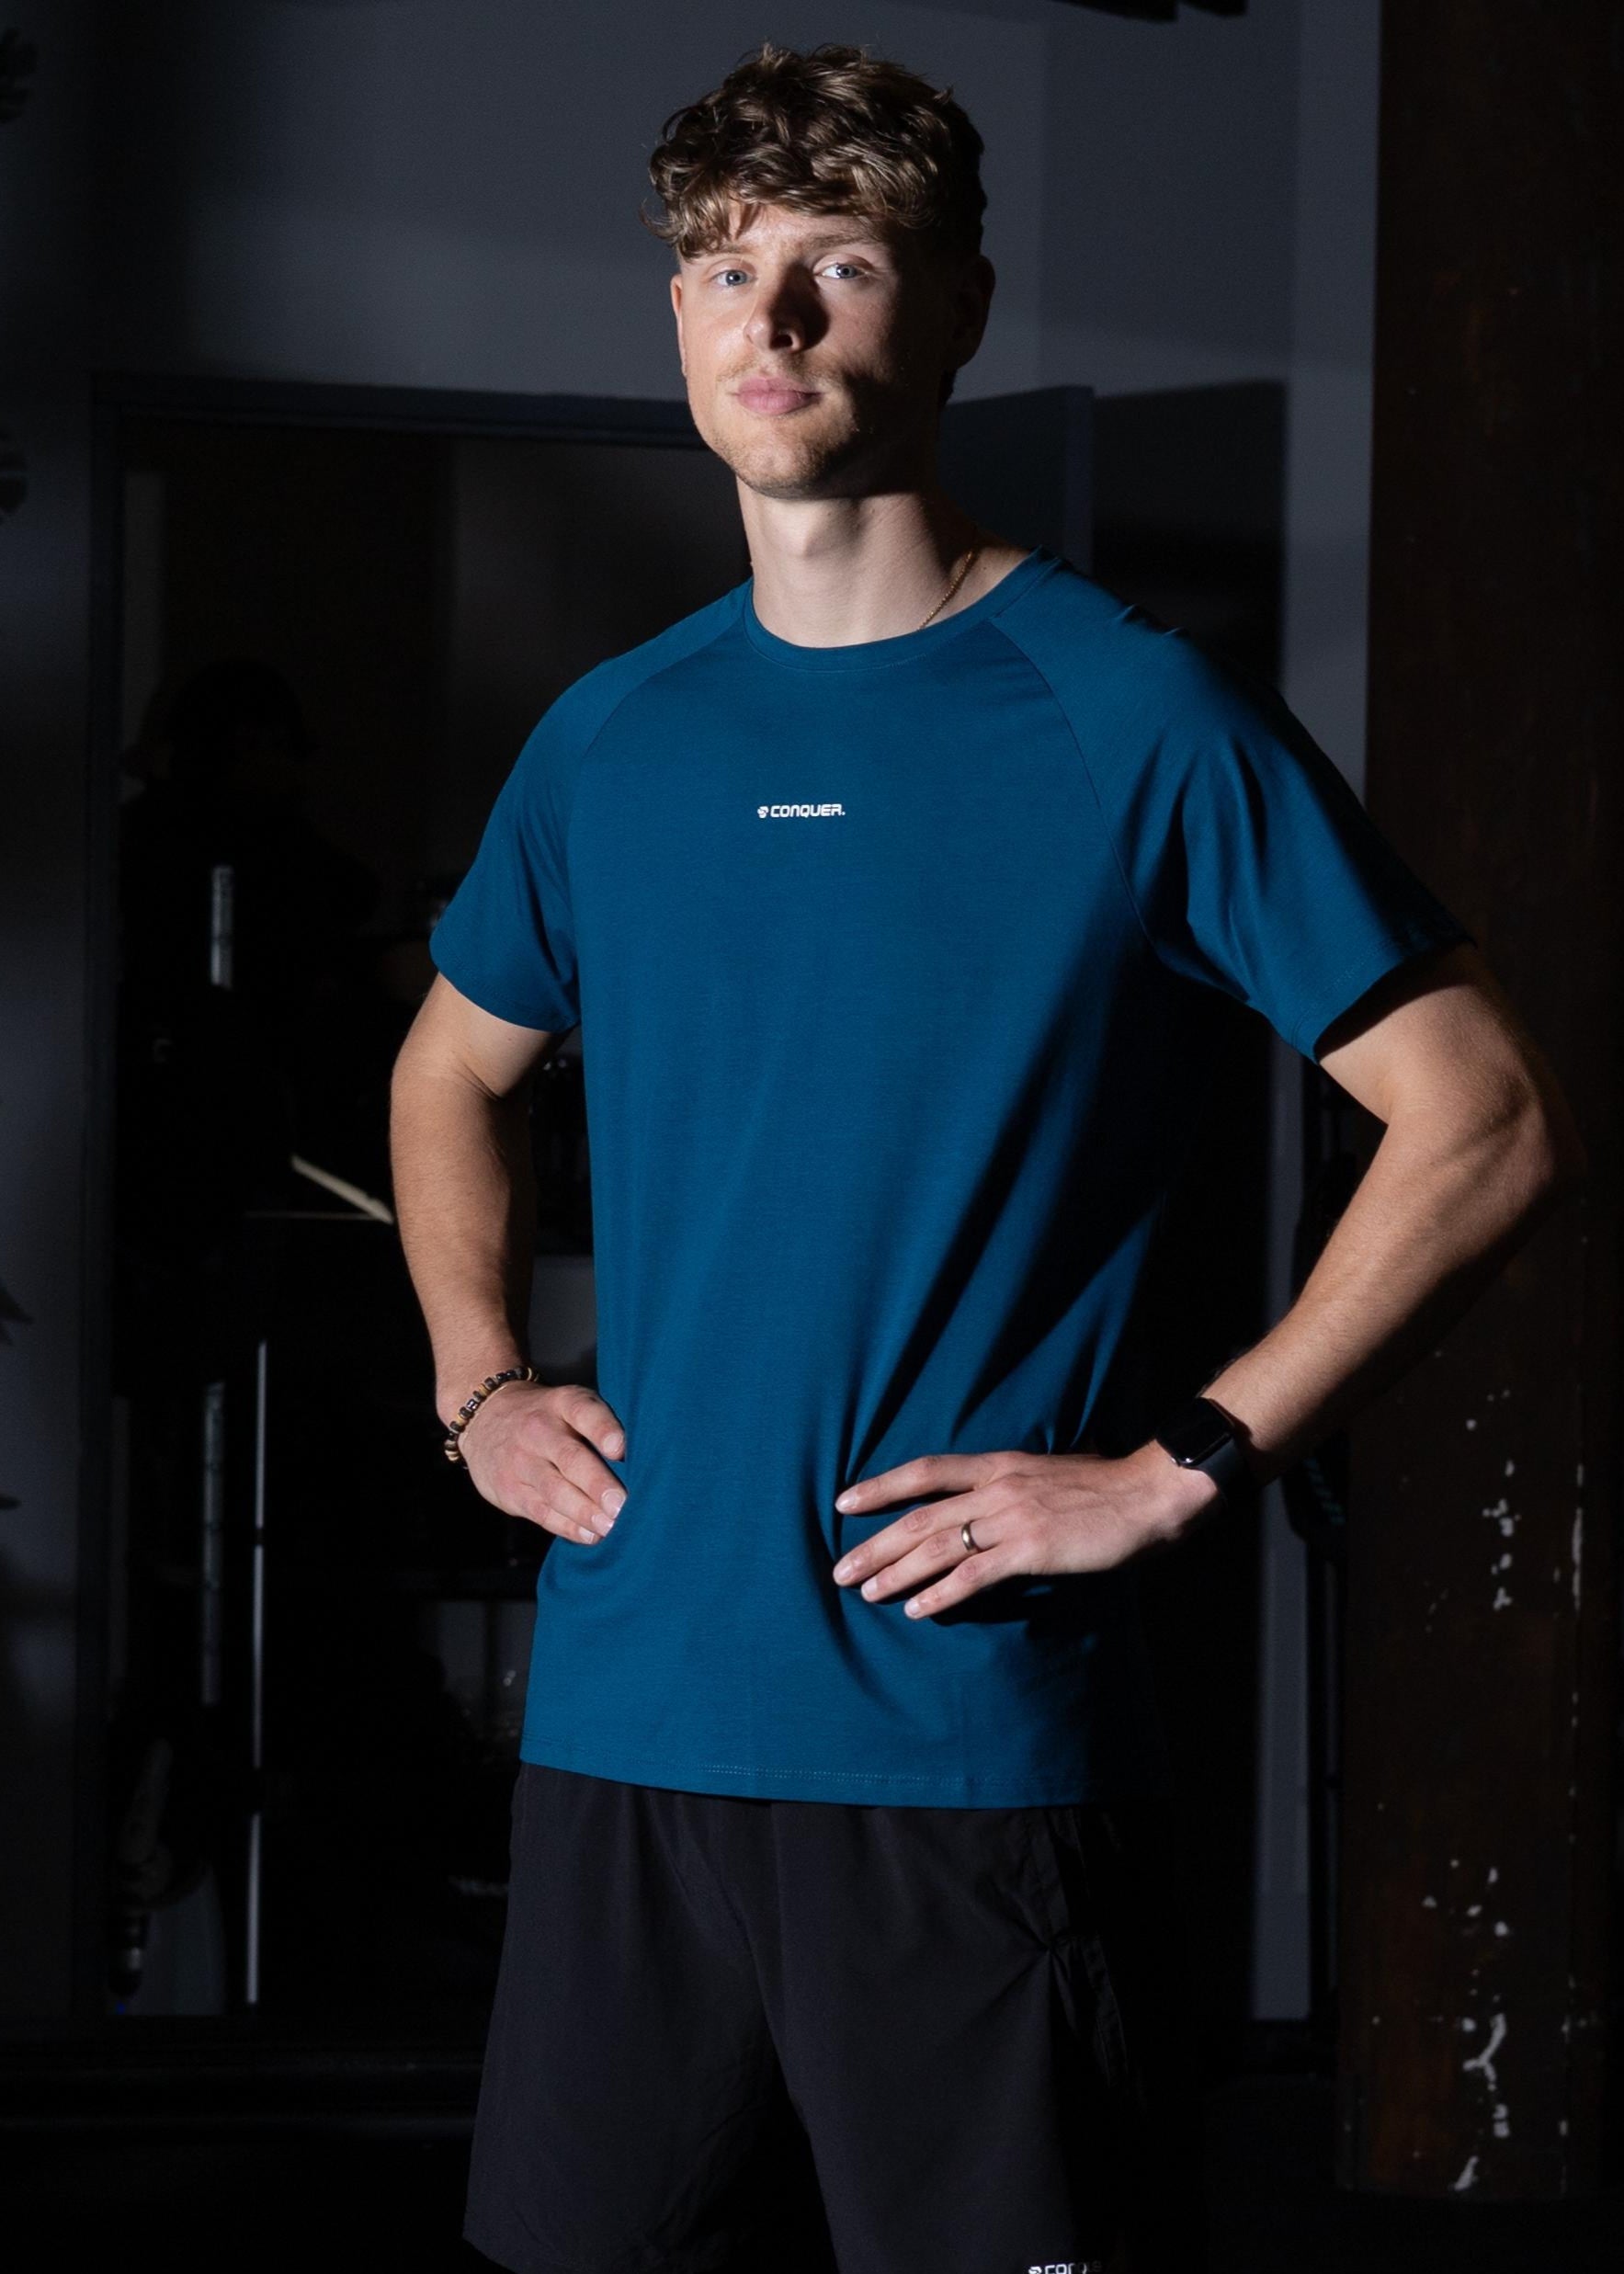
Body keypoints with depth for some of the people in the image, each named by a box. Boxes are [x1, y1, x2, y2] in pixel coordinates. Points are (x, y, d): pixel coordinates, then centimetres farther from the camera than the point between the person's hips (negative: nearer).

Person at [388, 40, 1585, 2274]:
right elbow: (453, 1074, 29)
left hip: (974, 1735, -5)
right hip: (624, 1713, 5)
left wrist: (1174, 1471, -12)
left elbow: (1491, 1123, -8)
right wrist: (478, 1384, 12)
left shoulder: (1135, 717, -5)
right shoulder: (610, 742, 11)